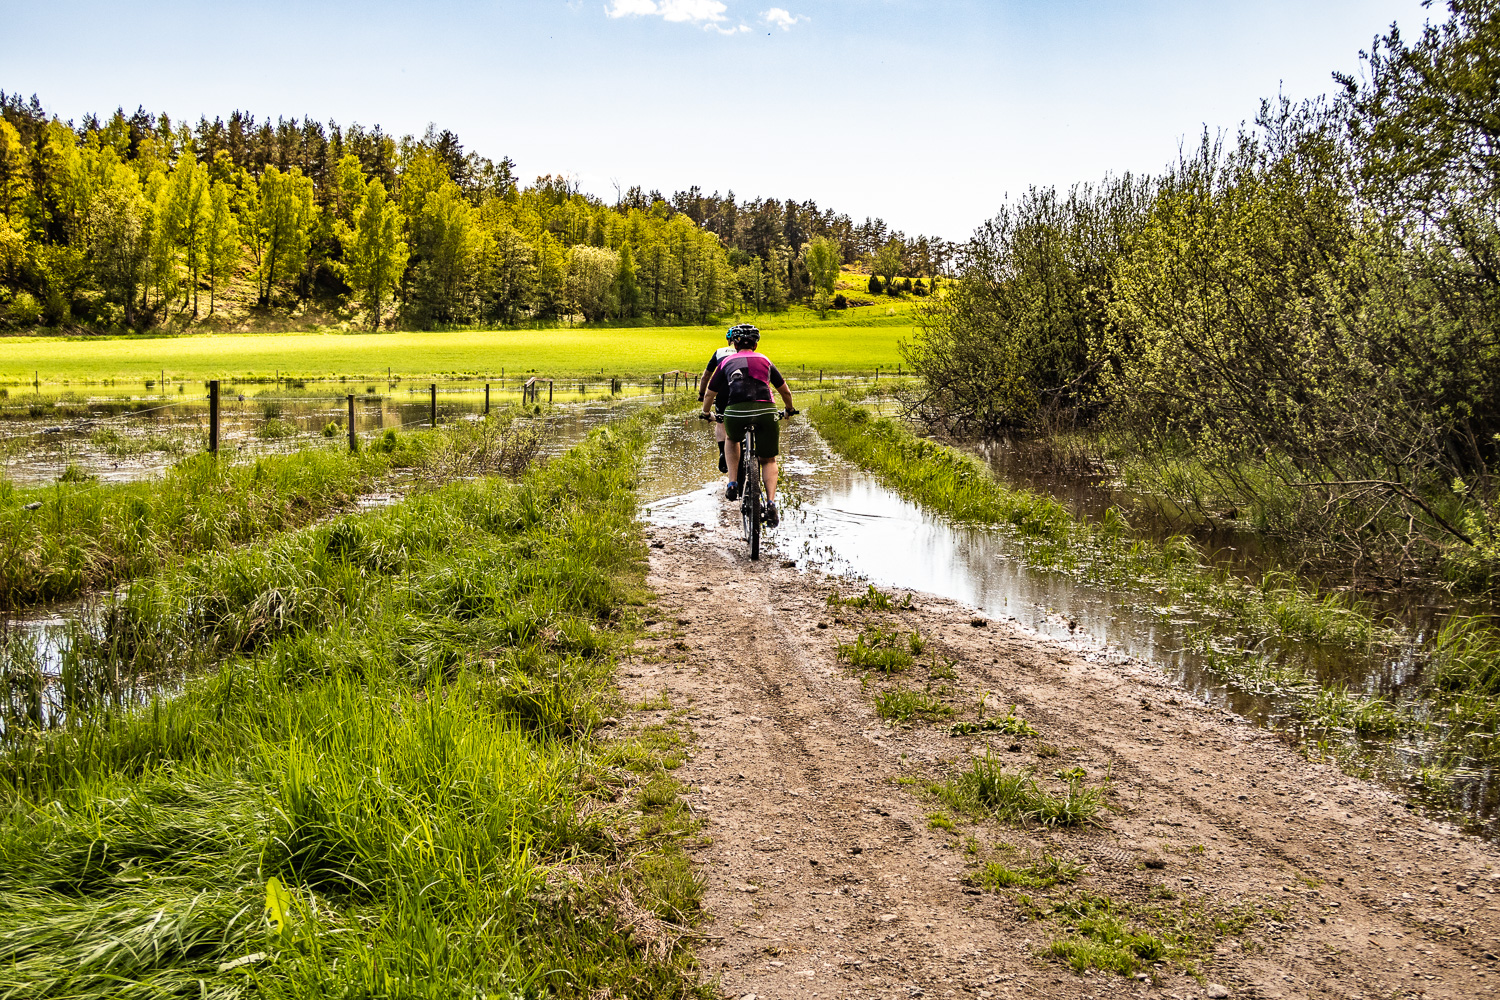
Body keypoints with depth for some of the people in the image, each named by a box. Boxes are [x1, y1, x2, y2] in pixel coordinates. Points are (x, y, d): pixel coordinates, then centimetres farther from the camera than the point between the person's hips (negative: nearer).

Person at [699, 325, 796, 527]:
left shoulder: (726, 362, 21)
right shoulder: (765, 361, 24)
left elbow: (709, 394, 27)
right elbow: (785, 391, 33)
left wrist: (706, 414, 46)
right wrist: (790, 409, 52)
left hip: (736, 412, 0)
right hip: (765, 411, 0)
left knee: (731, 440, 34)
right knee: (768, 460, 16)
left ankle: (733, 483, 17)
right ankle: (771, 503, -6)